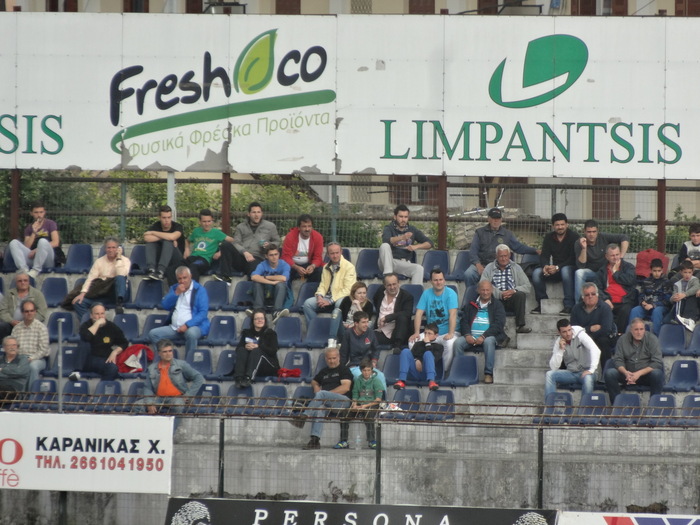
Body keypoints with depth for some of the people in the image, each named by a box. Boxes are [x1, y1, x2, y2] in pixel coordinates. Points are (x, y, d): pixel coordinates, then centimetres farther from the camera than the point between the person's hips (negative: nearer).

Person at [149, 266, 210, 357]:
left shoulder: (199, 290, -1)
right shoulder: (174, 288, 16)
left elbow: (203, 312, -10)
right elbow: (164, 305, 6)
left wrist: (187, 325, -19)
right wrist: (176, 293, -7)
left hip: (194, 326, -5)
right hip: (174, 327, 6)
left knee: (191, 333, -40)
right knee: (153, 334, -12)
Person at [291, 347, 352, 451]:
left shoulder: (344, 370, 8)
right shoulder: (324, 372, 28)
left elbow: (346, 387, -7)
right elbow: (314, 382, 45)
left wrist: (328, 393, -10)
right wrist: (316, 387, 18)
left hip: (343, 400, -5)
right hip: (326, 402, 5)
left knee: (321, 394, -32)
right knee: (319, 409, -32)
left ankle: (303, 417, -39)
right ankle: (315, 440, -42)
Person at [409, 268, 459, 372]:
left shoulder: (450, 293, -7)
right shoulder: (426, 293, 5)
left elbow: (453, 315, -18)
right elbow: (419, 313, 0)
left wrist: (451, 334, -31)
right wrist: (416, 333, -14)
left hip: (447, 333, -4)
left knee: (450, 343, -37)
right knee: (412, 342, -20)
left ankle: (444, 371, -18)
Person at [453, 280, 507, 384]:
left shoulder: (497, 305, 11)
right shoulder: (471, 305, 21)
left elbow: (498, 324, -2)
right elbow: (464, 321, 12)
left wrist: (483, 336, -15)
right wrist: (467, 335, -10)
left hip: (489, 336, -3)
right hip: (471, 337, 3)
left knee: (489, 341, -37)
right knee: (458, 342, -26)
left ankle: (488, 373, -34)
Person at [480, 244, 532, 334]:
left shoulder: (516, 268, 19)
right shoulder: (489, 268, 14)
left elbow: (527, 286, 8)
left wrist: (514, 291, -13)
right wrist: (500, 294, -17)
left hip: (511, 300, 1)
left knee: (521, 295, -30)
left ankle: (520, 325, -31)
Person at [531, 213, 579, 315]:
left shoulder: (573, 237, -8)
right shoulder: (549, 238, 7)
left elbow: (573, 258, -15)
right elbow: (544, 256, 0)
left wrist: (557, 267, -27)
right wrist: (545, 266, -25)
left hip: (570, 267, -5)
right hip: (554, 269, 5)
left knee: (566, 270, -40)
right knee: (537, 272, -21)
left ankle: (569, 305, -38)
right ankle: (541, 304, -13)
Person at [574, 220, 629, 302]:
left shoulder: (603, 238, -9)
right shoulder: (579, 244, -11)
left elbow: (624, 238, -10)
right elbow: (580, 266, -19)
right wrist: (584, 248, -31)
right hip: (590, 273, 0)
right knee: (579, 273, -33)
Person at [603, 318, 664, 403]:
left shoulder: (651, 339, -7)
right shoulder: (623, 339, 1)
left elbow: (657, 363, -13)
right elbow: (617, 360, -2)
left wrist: (639, 373, -26)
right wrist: (625, 372, -24)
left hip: (646, 374, -2)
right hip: (628, 374, 2)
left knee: (657, 373, -35)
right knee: (609, 373, -22)